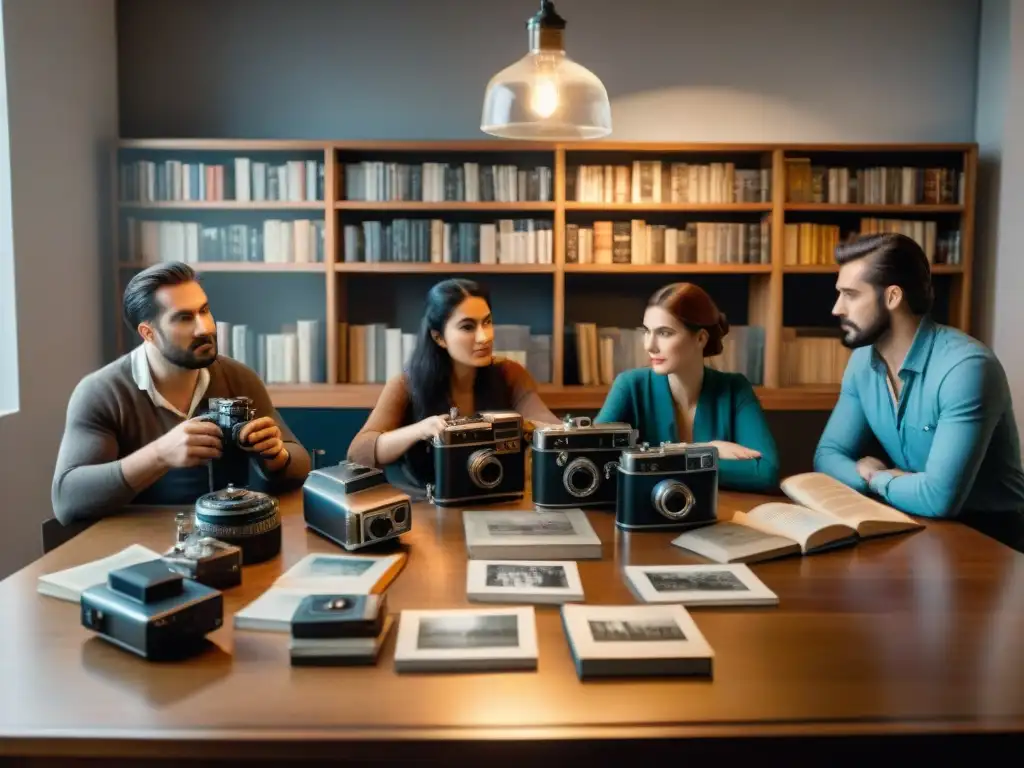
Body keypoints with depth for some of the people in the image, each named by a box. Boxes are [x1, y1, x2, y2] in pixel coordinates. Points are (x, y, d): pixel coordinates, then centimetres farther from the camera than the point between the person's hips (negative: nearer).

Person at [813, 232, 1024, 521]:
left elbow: (939, 497, -31)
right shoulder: (862, 360, -1)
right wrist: (892, 480, -19)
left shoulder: (966, 368, -24)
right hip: (919, 524, 6)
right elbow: (828, 455, 0)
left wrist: (876, 478, -12)